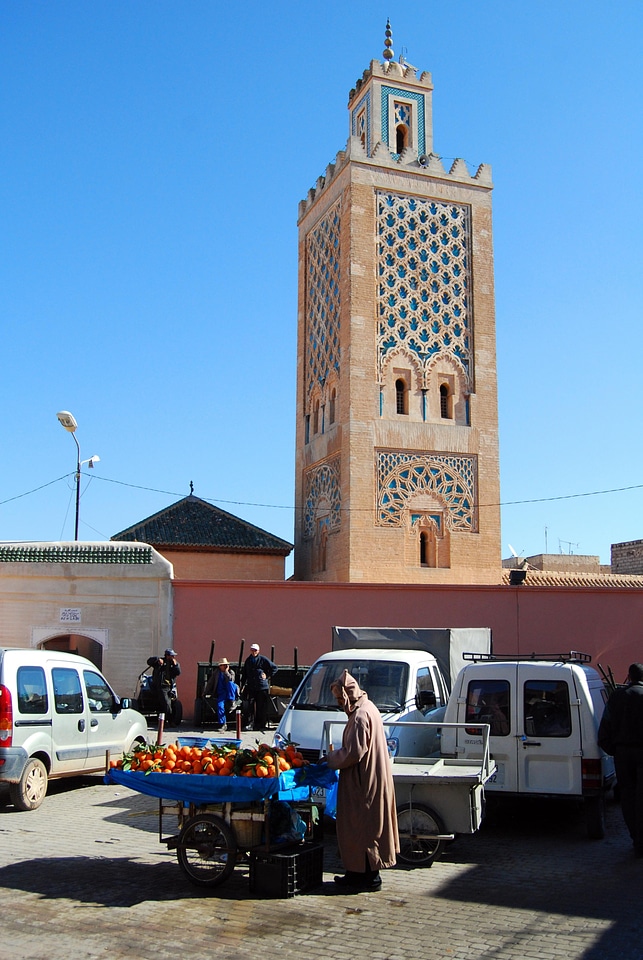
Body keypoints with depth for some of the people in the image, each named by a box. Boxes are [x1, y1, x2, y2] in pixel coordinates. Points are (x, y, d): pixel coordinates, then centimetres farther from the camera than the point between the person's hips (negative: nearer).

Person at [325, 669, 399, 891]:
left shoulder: (360, 716, -21)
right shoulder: (367, 708, 11)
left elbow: (353, 752, -24)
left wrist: (330, 758, -9)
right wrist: (335, 756, 14)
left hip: (365, 783, -10)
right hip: (369, 779, 10)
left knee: (362, 828, -1)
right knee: (362, 827, 15)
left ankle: (369, 877, 7)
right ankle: (358, 872, 23)